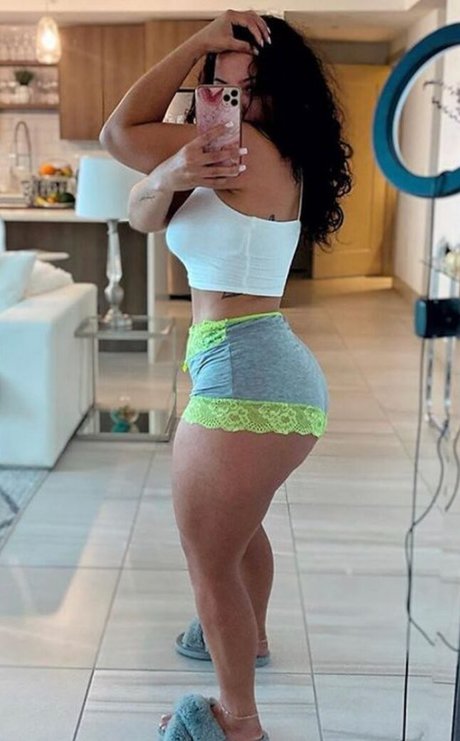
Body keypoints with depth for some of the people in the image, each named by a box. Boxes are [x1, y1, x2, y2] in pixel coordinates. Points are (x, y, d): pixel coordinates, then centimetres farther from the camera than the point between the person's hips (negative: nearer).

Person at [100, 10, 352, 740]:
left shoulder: (255, 151, -12)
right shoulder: (228, 161, 16)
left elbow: (118, 133, -8)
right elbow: (142, 215, 5)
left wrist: (198, 39, -5)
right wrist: (168, 179, -18)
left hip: (243, 374, -11)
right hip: (270, 369, 11)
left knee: (209, 558, 5)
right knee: (237, 522, 31)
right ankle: (250, 637, 54)